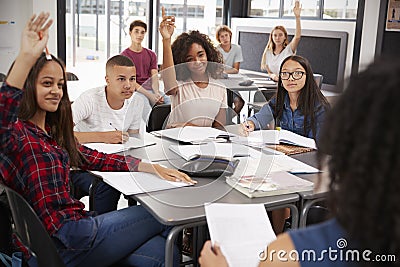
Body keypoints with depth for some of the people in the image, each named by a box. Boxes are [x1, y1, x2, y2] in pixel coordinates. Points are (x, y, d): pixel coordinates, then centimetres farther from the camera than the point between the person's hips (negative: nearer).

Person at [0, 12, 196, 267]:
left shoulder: (53, 132, 17)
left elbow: (95, 159, 15)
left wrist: (150, 167, 2)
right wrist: (26, 57, -45)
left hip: (75, 224, 7)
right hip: (62, 242, -7)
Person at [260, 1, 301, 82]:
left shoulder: (289, 49, -1)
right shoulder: (268, 53, 12)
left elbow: (297, 36, -18)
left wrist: (297, 17, -27)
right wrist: (272, 75, -9)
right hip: (274, 83, 3)